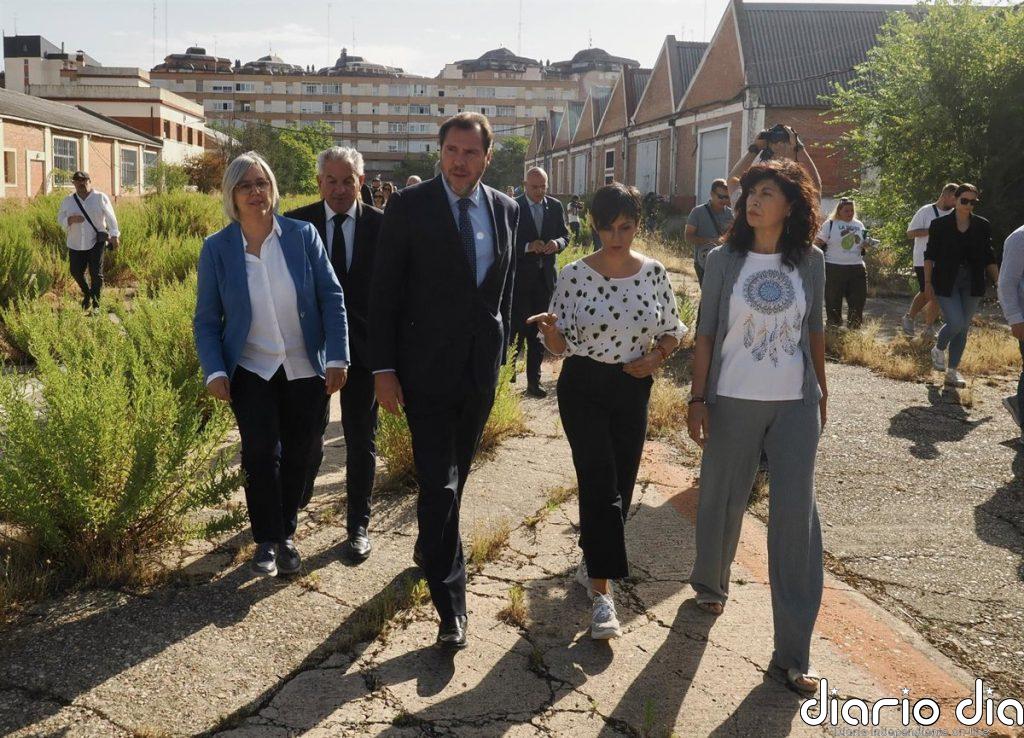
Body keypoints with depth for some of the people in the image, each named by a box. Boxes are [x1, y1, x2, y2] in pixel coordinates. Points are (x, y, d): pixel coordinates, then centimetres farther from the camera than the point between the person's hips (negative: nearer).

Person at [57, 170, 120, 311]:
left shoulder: (101, 198, -2)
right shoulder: (67, 201, 8)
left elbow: (110, 217, -8)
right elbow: (60, 218, 9)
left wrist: (114, 235, -19)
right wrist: (70, 219, -14)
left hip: (96, 242, -4)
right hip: (76, 244, 4)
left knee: (96, 274, -5)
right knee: (76, 272, 9)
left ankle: (96, 304, 4)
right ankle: (87, 293, 36)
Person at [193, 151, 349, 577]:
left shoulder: (302, 235, -6)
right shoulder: (217, 248, -5)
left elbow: (331, 298, -5)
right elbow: (206, 319, -1)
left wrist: (337, 358, -11)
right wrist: (214, 372, -12)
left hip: (305, 369, 1)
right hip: (251, 370, -1)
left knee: (299, 454, 9)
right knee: (261, 454, -7)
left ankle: (286, 534, 30)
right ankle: (266, 541, 15)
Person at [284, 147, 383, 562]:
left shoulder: (381, 225, -5)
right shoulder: (296, 224, -3)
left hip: (364, 345, -1)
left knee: (362, 441, 8)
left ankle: (358, 524, 21)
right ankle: (299, 494, 44)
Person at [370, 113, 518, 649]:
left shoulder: (505, 210, 5)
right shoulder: (409, 207, -8)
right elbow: (384, 293, -7)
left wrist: (501, 353, 13)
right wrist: (383, 368, -11)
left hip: (482, 367, 5)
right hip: (427, 367, -4)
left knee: (456, 474, 19)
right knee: (439, 483, -4)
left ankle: (430, 546, 44)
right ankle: (450, 603, 4)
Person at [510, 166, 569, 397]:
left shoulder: (555, 206, 7)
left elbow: (565, 235, 12)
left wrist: (558, 243, -10)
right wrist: (528, 247, -23)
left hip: (545, 276, 4)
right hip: (520, 277, -4)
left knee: (539, 330, 9)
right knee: (517, 328, -6)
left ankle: (534, 382, 17)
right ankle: (508, 372, 12)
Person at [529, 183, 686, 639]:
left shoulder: (653, 273, -1)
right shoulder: (574, 275, -8)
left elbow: (673, 330, 10)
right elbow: (561, 345, -5)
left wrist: (656, 357, -9)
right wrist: (550, 330, -27)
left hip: (633, 390, 4)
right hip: (583, 388, -3)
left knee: (621, 486, 12)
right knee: (601, 485, -9)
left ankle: (592, 562, 36)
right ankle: (602, 592, -3)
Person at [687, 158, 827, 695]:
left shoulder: (810, 262, 2)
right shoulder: (724, 260, -3)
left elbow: (814, 330, 11)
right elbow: (706, 333, -1)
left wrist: (820, 392, 13)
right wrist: (698, 399, -5)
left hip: (795, 406, 1)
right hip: (733, 402, -1)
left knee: (796, 515, -3)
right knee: (722, 501, 11)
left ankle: (793, 651, 4)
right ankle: (710, 583, 41)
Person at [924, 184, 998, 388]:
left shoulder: (983, 226, 4)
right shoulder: (939, 225, -3)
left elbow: (988, 258, 8)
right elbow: (929, 255, -1)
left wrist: (998, 282, 1)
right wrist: (928, 283, -5)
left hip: (971, 284, 3)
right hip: (946, 283, -3)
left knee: (963, 327, 6)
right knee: (956, 323, -14)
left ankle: (952, 371, 16)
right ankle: (938, 349, 18)